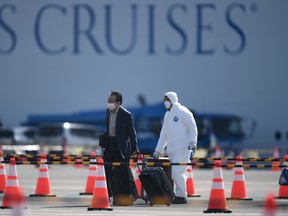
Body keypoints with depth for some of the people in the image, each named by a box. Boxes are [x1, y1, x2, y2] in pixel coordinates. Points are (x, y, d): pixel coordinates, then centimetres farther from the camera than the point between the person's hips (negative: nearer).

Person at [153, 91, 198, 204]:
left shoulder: (182, 112, -4)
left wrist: (192, 142, -16)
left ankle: (180, 196, -10)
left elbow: (192, 128, -5)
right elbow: (164, 134, 24)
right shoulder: (167, 115, 20)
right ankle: (179, 195, 6)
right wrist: (158, 150, 22)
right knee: (175, 173, 3)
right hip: (171, 150, 8)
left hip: (182, 148, -8)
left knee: (177, 171, -15)